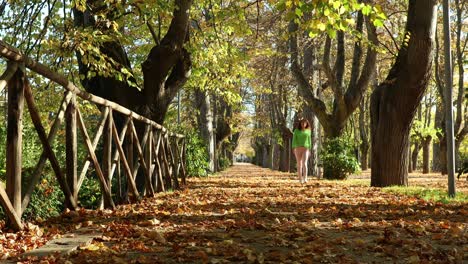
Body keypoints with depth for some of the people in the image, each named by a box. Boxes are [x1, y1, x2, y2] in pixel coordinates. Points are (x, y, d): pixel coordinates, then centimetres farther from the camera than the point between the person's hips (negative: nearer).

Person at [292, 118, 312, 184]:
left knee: (304, 164, -16)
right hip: (298, 149, 0)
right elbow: (294, 140, -4)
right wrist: (293, 148, -17)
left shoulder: (308, 131, 8)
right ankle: (300, 180, 12)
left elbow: (309, 141, 11)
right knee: (299, 165, 3)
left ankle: (305, 179, -26)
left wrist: (309, 150, 8)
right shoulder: (296, 131, 3)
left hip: (305, 149, 0)